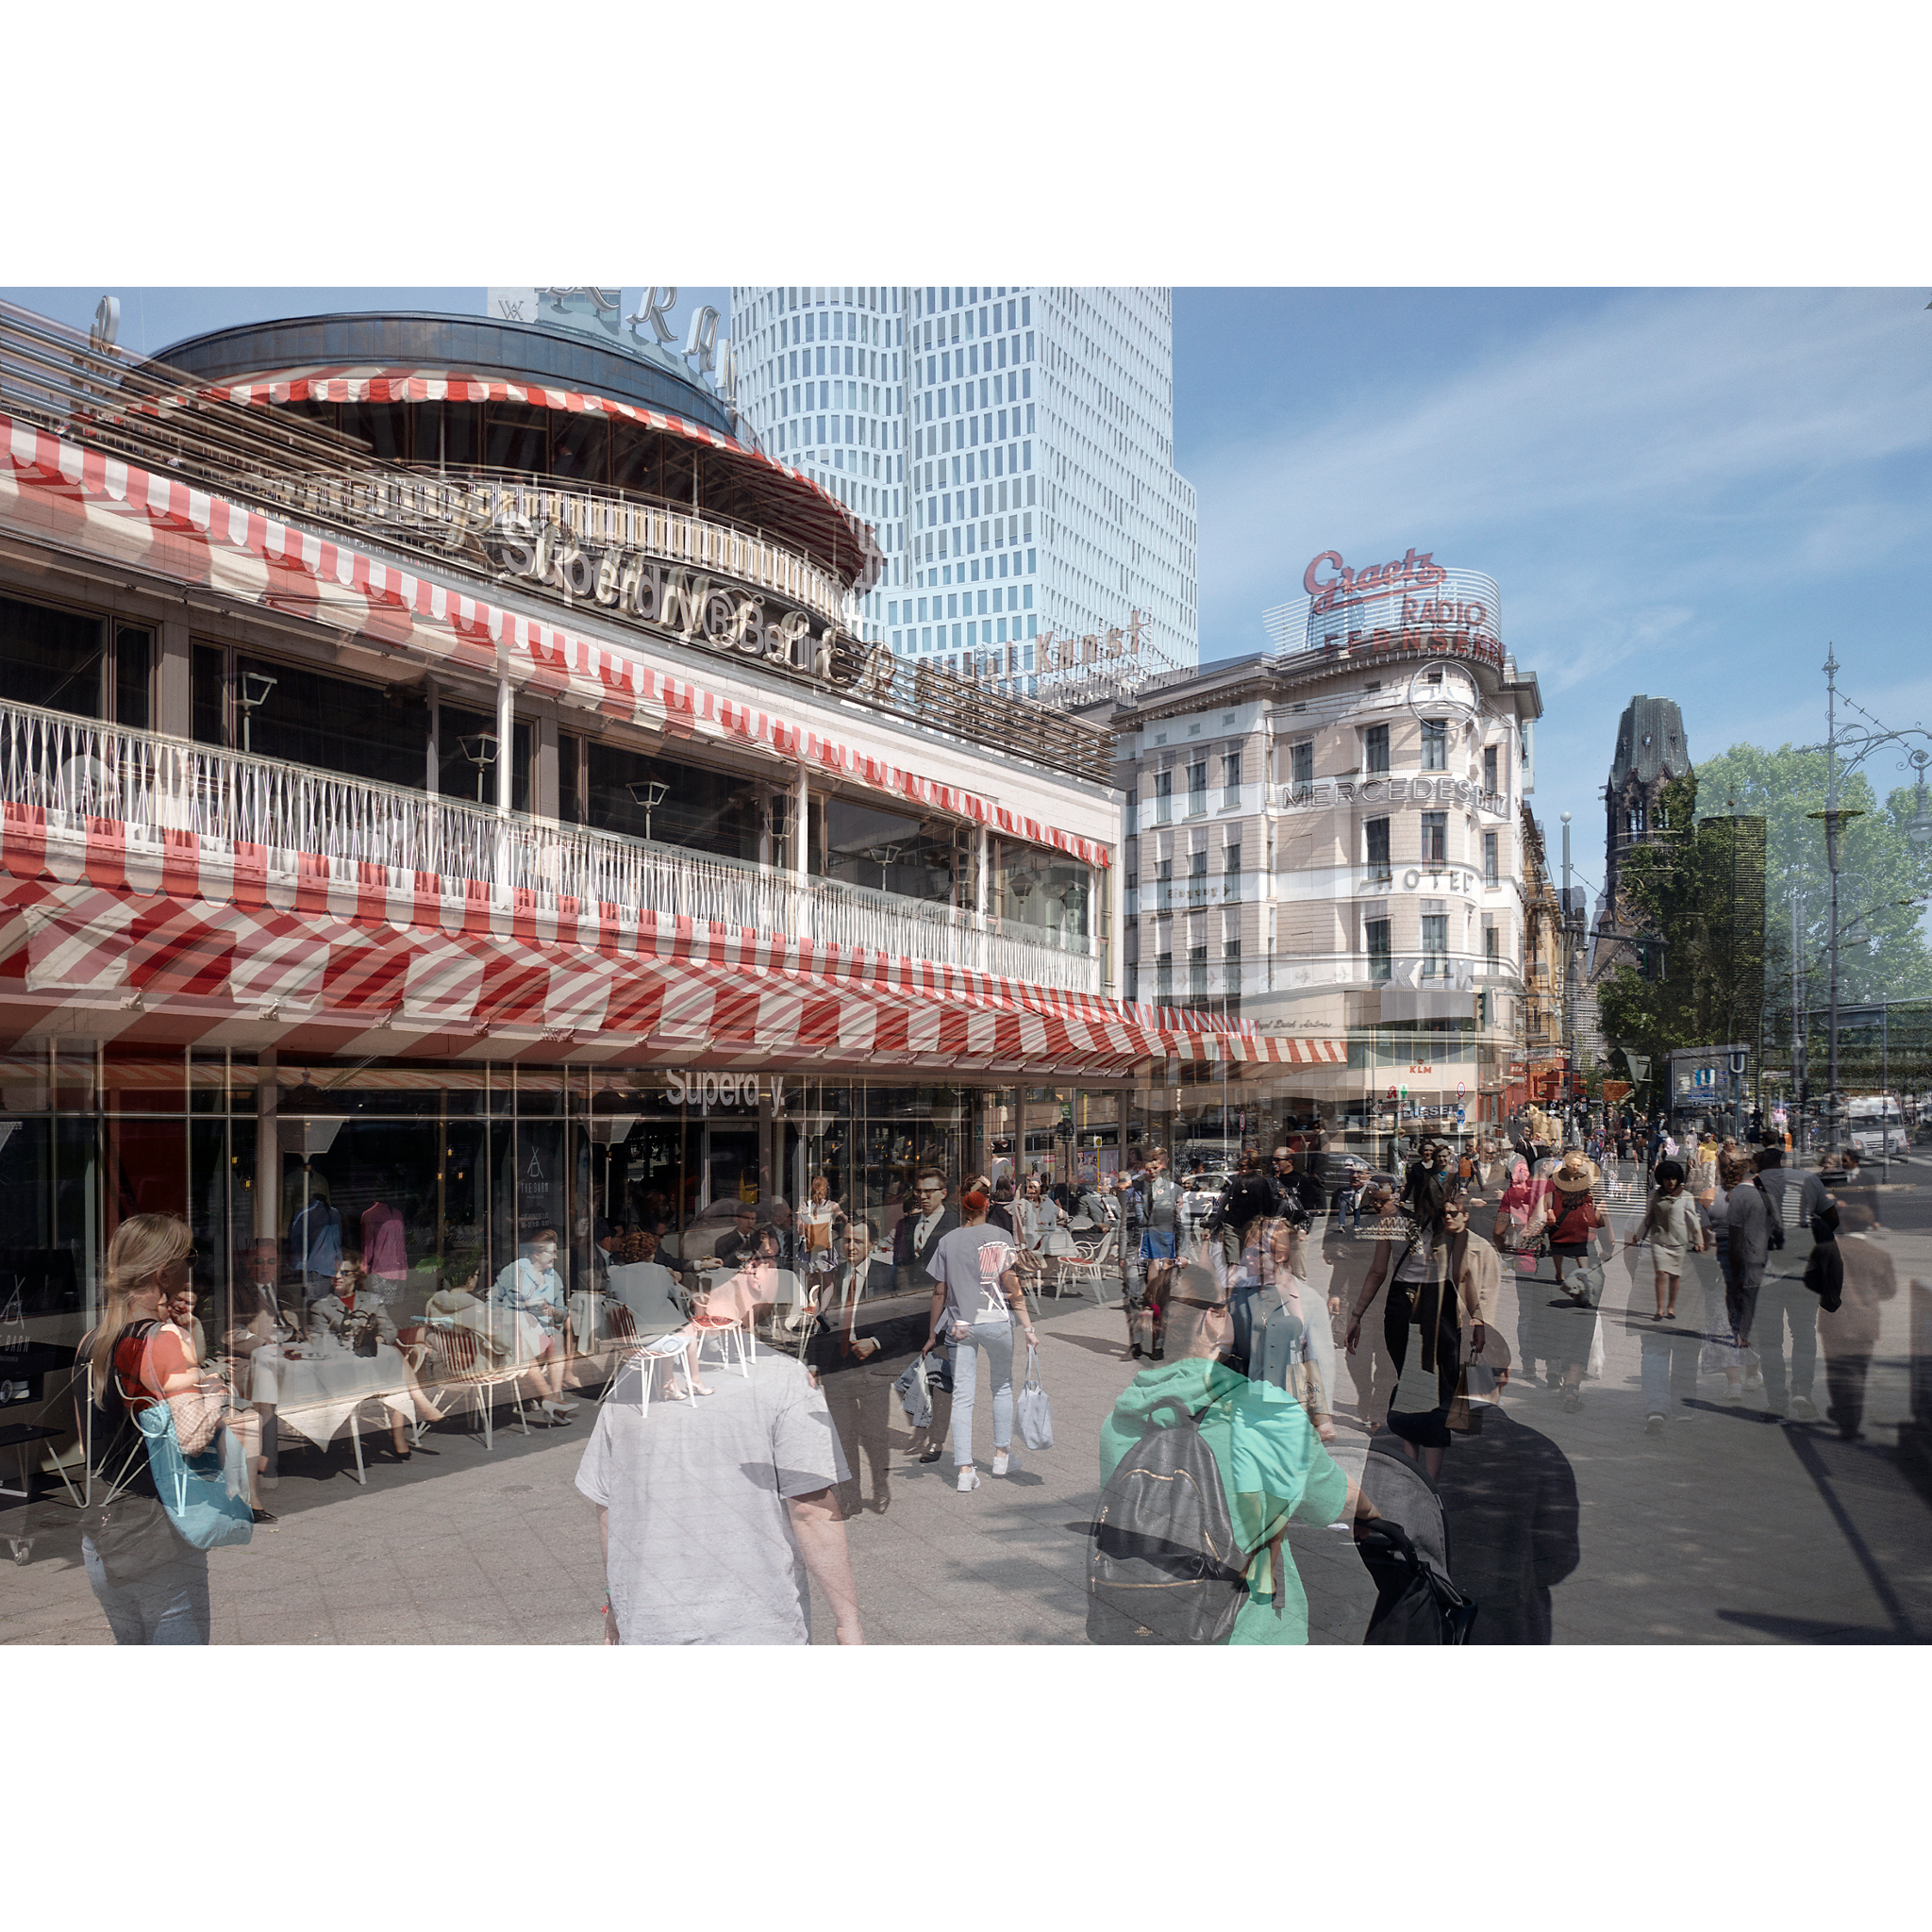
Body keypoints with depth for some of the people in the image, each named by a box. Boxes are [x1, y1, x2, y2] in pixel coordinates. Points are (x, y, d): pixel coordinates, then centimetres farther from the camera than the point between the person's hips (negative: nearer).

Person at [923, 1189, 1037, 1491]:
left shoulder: (946, 1242, 4)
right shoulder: (999, 1237, -2)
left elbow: (939, 1292, 5)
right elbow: (1012, 1285, -7)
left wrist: (933, 1334, 13)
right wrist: (1027, 1327, -2)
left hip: (958, 1326, 1)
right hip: (996, 1321, -1)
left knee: (962, 1395, 2)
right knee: (1002, 1386, 19)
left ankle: (965, 1469, -3)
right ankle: (1001, 1454, 27)